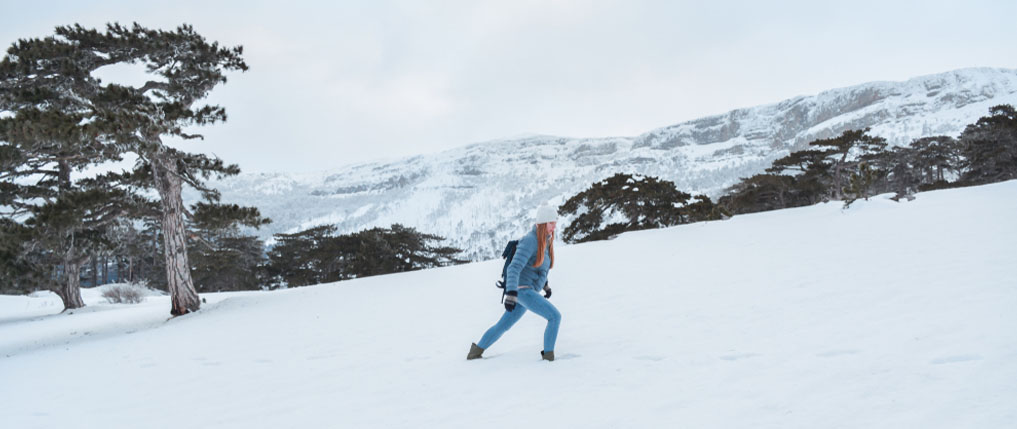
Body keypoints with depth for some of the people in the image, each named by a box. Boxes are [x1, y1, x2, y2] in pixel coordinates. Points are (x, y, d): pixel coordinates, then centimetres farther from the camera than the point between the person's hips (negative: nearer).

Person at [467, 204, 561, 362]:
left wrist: (545, 285, 32)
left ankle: (476, 351, 32)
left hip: (528, 291, 9)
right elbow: (514, 268, -26)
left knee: (503, 325, 19)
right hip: (522, 289, -9)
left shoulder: (546, 241, 10)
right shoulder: (530, 241, -19)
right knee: (555, 316, -15)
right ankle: (548, 355, -7)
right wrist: (511, 294, -34)